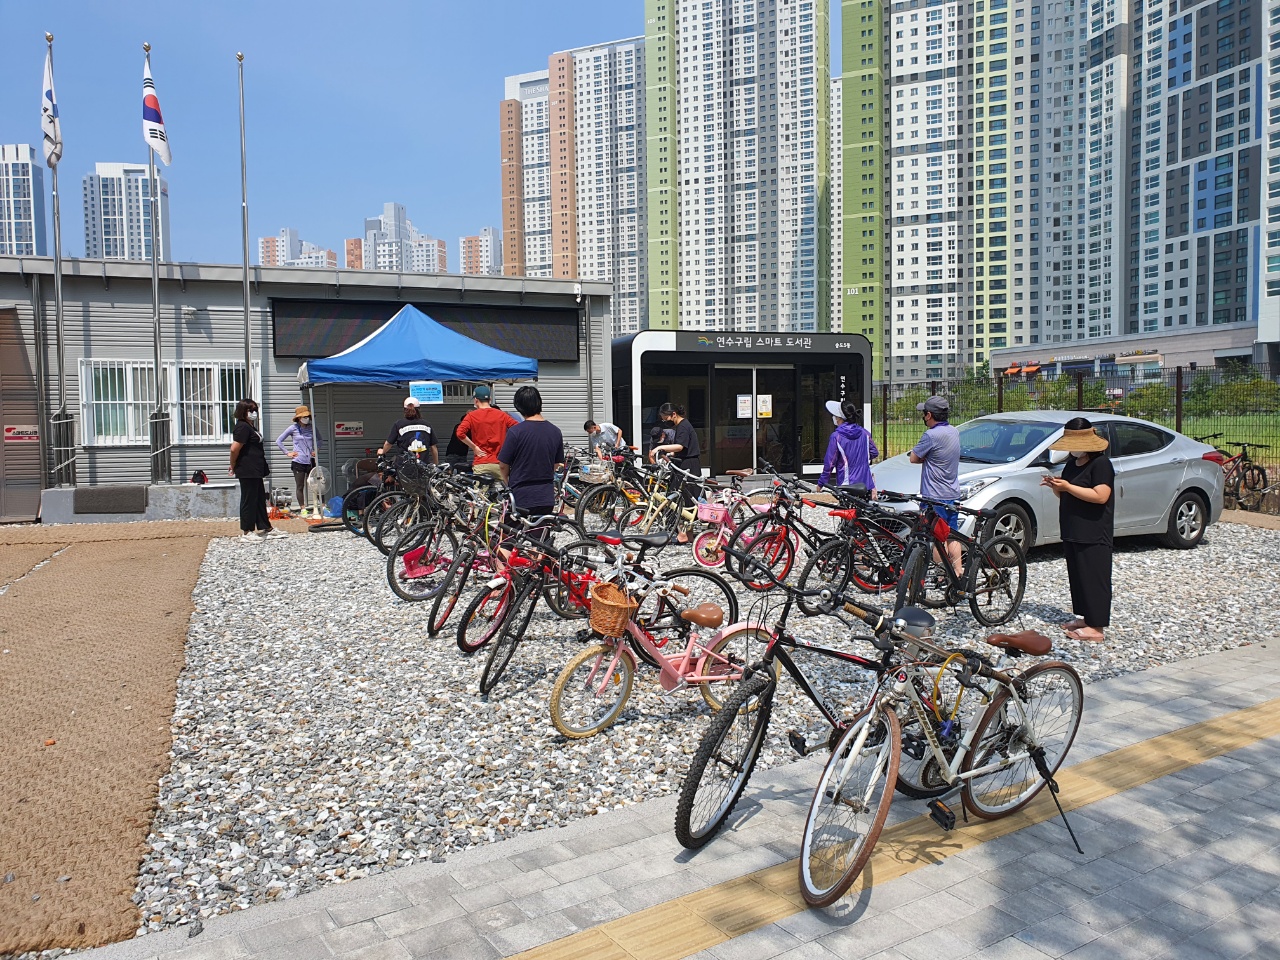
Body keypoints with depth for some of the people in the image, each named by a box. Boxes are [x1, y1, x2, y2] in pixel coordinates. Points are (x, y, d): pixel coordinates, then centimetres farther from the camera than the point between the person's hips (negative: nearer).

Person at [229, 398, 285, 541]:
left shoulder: (250, 427, 17)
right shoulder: (243, 427, -15)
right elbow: (234, 449, -22)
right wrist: (234, 467, -9)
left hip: (256, 471, 10)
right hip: (247, 472, -10)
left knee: (260, 499, 15)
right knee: (249, 501, -2)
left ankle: (266, 528, 23)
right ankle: (246, 532, 7)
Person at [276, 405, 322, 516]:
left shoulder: (312, 427, 6)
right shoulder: (293, 428, -2)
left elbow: (318, 440, 24)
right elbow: (279, 441, 4)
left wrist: (316, 450, 9)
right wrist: (287, 453, 0)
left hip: (311, 461, 2)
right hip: (298, 462, -2)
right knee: (300, 487, 3)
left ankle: (316, 508, 9)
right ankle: (303, 509, 9)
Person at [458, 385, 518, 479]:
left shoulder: (472, 416, 1)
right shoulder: (502, 415, 6)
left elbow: (460, 433, -12)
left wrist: (474, 447, -3)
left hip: (481, 464, -1)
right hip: (500, 464, 2)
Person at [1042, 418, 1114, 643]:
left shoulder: (1101, 463, -11)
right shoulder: (1072, 463, 16)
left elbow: (1100, 496, -22)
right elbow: (1064, 495, 23)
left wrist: (1068, 487, -22)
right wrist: (1056, 486, 1)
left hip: (1093, 535, -9)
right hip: (1072, 532, 9)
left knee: (1094, 579, -6)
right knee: (1077, 577, 13)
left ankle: (1096, 628, -3)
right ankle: (1085, 617, 22)